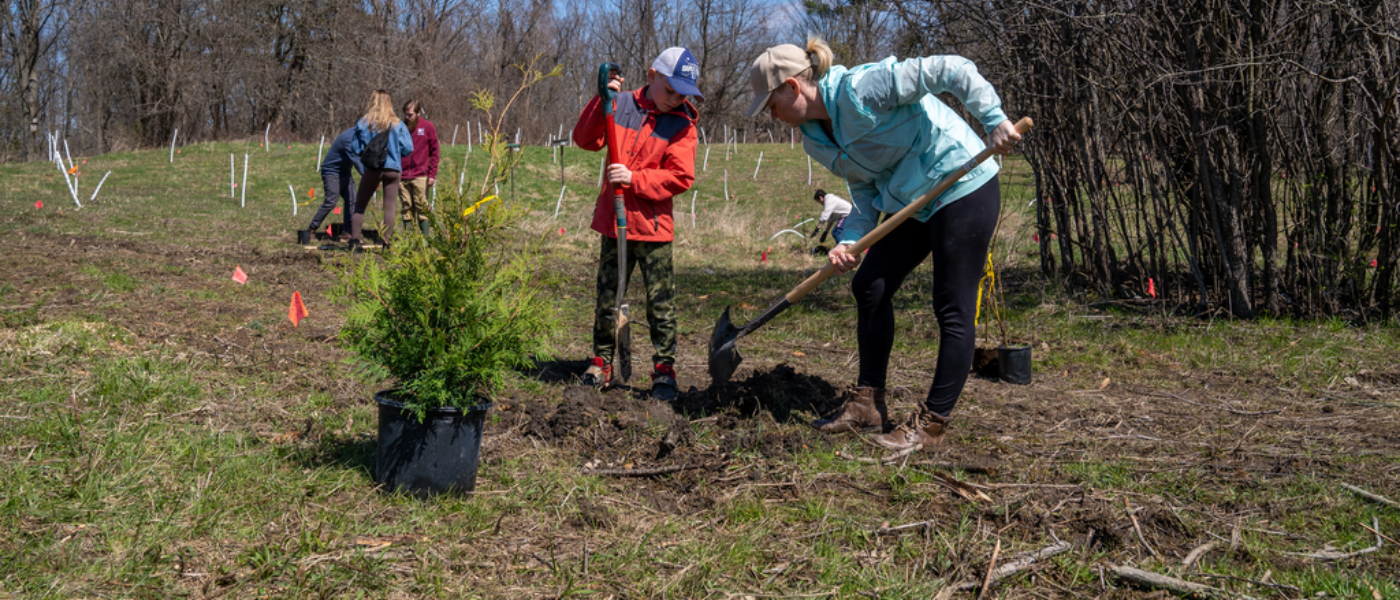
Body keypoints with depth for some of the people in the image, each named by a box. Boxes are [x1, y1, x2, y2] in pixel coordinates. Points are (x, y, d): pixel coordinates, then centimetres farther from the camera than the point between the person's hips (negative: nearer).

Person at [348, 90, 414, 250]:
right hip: (392, 168, 0)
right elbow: (407, 148, -1)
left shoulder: (363, 123, 0)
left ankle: (354, 240, 7)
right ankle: (386, 243, 0)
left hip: (371, 169, 0)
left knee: (359, 206, 12)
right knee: (390, 207, 3)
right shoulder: (398, 124, 0)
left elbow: (355, 148, 3)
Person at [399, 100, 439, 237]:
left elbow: (434, 152, 2)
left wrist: (432, 174, -4)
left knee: (422, 208, -2)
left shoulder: (428, 127, 1)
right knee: (406, 209, 6)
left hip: (420, 176, -3)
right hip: (403, 176, 3)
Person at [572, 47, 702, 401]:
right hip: (612, 222, 2)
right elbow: (585, 140, 1)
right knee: (606, 299, 12)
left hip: (653, 226, -2)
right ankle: (601, 363, 25)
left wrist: (635, 179, -19)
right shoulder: (622, 105, 4)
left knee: (660, 304, 2)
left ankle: (664, 371, 12)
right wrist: (602, 102, -12)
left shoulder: (681, 124, -3)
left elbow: (681, 177, -9)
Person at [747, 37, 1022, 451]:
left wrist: (995, 121, -27)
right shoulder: (817, 139, 4)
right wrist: (850, 241, -10)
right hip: (910, 202, 9)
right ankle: (868, 404, 18)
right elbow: (866, 190, 6)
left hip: (963, 189, -9)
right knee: (869, 287, 7)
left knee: (953, 310, -3)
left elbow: (952, 70, -24)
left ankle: (932, 424, 4)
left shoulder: (860, 89, -23)